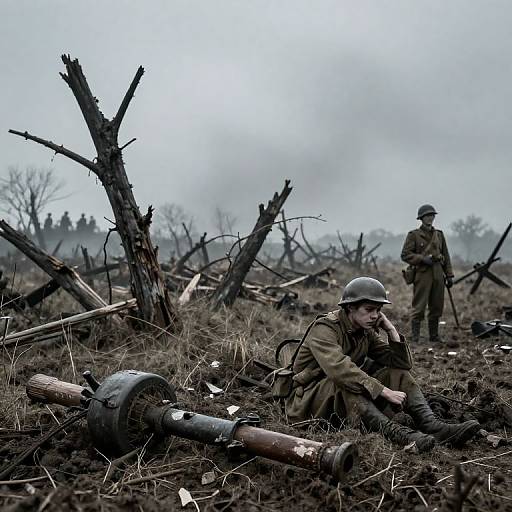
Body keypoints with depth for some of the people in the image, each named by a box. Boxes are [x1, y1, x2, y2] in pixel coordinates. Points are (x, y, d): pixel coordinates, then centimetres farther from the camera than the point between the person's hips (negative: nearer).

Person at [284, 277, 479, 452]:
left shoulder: (366, 332, 4)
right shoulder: (324, 328, -19)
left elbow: (403, 363, 1)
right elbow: (339, 369, -36)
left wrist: (391, 330, -11)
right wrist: (384, 391, -37)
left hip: (348, 398, 7)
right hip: (308, 400, -7)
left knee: (397, 373, -7)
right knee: (344, 383, -38)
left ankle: (432, 425, -25)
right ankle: (393, 431, -48)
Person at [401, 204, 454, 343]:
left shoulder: (439, 234, 15)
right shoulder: (413, 235, 0)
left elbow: (446, 256, 16)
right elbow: (405, 254, -4)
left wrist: (449, 275, 11)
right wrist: (422, 258, -16)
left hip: (438, 274, 5)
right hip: (422, 274, -5)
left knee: (437, 307, 9)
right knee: (419, 307, -5)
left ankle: (434, 335, 20)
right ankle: (414, 337, 0)